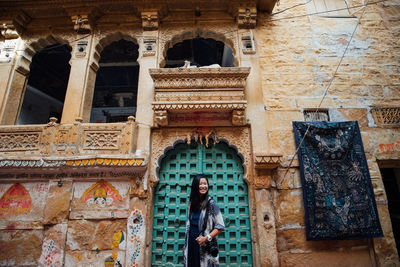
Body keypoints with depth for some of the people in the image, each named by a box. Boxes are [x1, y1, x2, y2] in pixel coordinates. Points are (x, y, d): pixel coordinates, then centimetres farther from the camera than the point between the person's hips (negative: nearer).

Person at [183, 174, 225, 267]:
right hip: (191, 244, 5)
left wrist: (206, 238, -18)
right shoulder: (191, 203, 5)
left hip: (205, 245, -5)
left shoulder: (211, 203, -11)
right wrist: (187, 244, 11)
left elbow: (220, 226, -11)